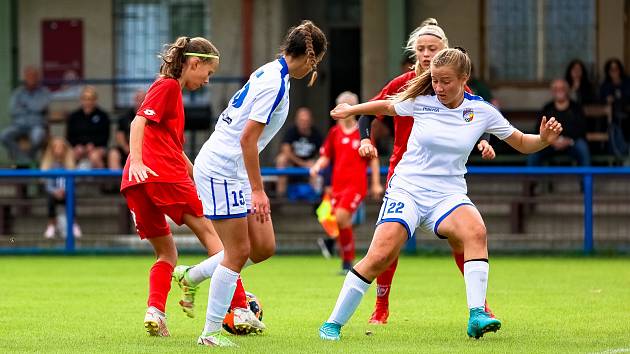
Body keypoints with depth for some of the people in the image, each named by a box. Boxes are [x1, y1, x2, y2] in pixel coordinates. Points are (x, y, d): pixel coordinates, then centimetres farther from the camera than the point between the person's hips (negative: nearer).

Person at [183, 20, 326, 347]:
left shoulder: (271, 73, 10)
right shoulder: (275, 83, -19)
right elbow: (248, 138, -22)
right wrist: (257, 190, -20)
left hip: (232, 170, 9)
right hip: (221, 169, -9)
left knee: (264, 247, 8)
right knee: (238, 252, -5)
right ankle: (211, 333, 2)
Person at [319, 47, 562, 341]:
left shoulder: (482, 111, 0)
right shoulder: (421, 101, -2)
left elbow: (522, 143, 10)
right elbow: (387, 107, 21)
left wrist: (544, 139, -9)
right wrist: (352, 109, 23)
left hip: (448, 195, 1)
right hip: (406, 190, -1)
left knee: (475, 231, -33)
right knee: (380, 256, -20)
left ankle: (477, 316, -35)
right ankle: (333, 324, -5)